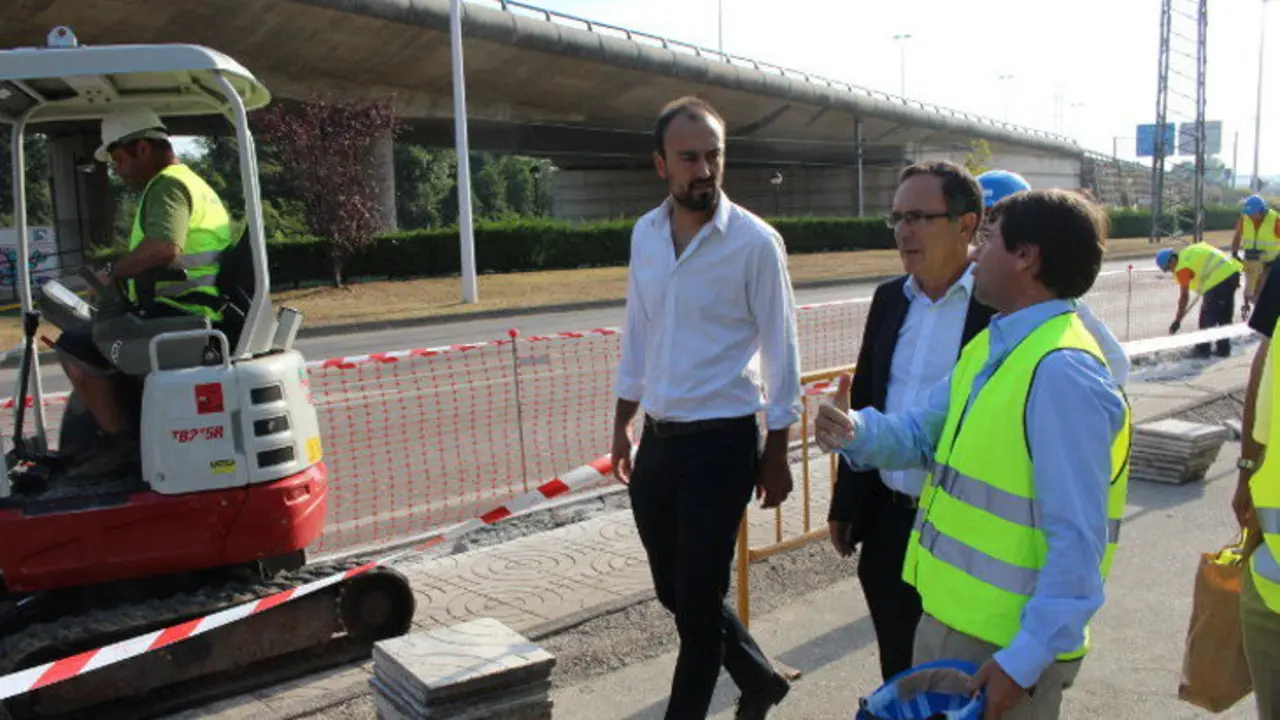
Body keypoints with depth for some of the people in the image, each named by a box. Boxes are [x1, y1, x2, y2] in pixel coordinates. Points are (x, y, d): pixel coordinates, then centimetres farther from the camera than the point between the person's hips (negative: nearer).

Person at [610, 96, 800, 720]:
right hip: (658, 437, 6)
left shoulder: (755, 241, -11)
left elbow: (780, 352, -7)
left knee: (697, 596, 3)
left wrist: (776, 452, -6)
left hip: (722, 440, -6)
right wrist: (622, 424, 14)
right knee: (673, 590, 16)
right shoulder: (645, 233, 5)